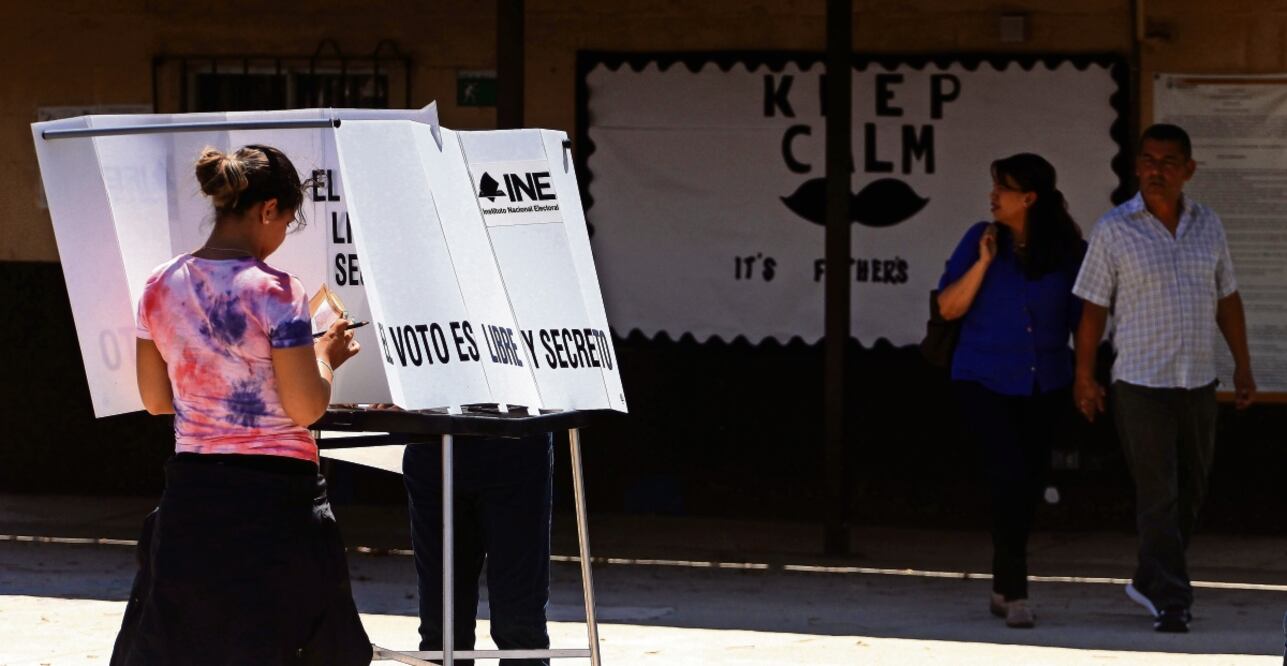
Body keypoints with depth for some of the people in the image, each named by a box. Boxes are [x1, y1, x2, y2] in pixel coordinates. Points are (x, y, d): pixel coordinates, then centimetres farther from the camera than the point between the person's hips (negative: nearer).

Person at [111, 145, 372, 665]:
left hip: (190, 488, 5)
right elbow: (305, 407, -15)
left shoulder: (160, 287, 3)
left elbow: (155, 400, 12)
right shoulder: (274, 292, -14)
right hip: (273, 491, -5)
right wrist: (326, 355, 3)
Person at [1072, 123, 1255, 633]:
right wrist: (1085, 377, -6)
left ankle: (1150, 582, 27)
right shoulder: (1114, 230, -5)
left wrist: (1242, 365, 13)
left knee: (1190, 494, 11)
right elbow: (1094, 307, -4)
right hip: (1141, 383, -5)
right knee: (1158, 495, -8)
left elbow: (1226, 299, 15)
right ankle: (1170, 602, -7)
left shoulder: (1208, 226, 7)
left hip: (1198, 382, 5)